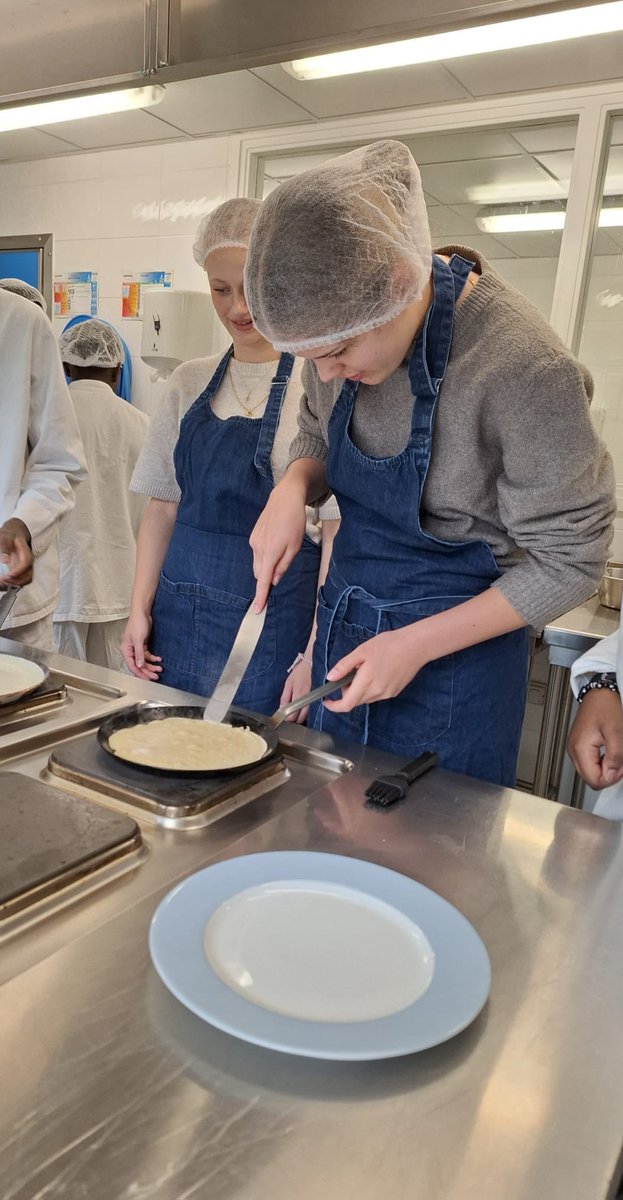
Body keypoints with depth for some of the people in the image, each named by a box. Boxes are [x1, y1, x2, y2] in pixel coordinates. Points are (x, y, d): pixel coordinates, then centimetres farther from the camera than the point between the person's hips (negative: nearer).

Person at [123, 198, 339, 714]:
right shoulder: (190, 382, 8)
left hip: (272, 622, -4)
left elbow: (338, 531, -10)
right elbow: (163, 505, 11)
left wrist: (316, 653, -14)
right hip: (179, 612, 5)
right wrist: (140, 608, 4)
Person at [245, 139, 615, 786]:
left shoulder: (522, 369, -27)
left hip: (453, 658, -6)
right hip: (343, 631, 6)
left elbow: (566, 562, -17)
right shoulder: (344, 322, -8)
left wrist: (416, 645, -20)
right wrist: (292, 489, -13)